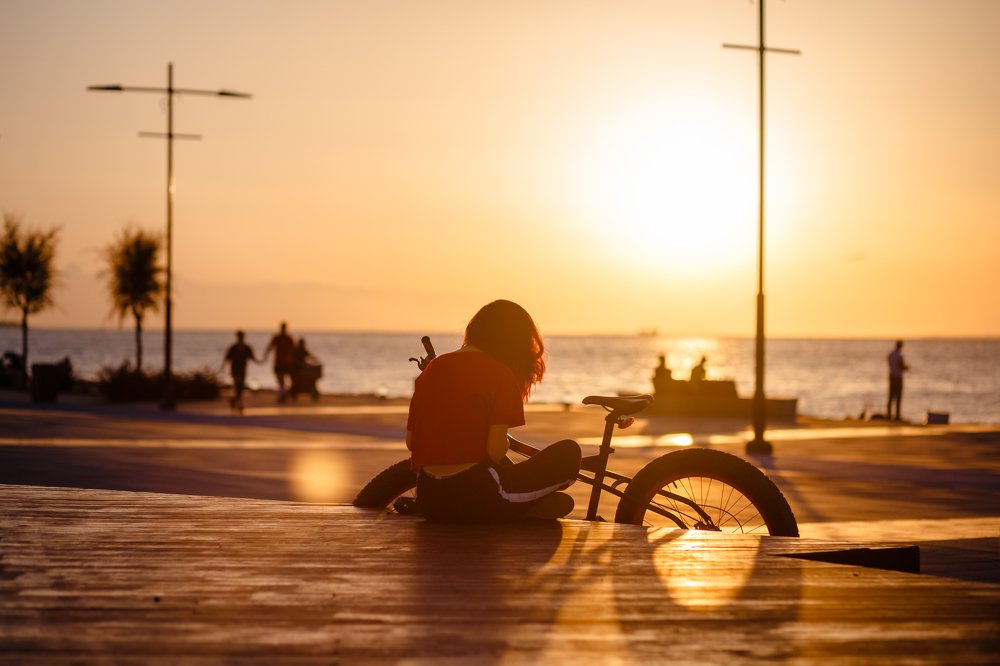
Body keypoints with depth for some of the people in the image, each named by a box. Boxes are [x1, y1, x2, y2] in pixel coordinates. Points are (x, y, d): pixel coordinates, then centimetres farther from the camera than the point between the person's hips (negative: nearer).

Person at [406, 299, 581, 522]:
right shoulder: (500, 374, -6)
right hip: (473, 499, -8)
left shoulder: (432, 368, 13)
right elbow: (495, 450, -14)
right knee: (569, 454, 9)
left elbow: (410, 441, 13)